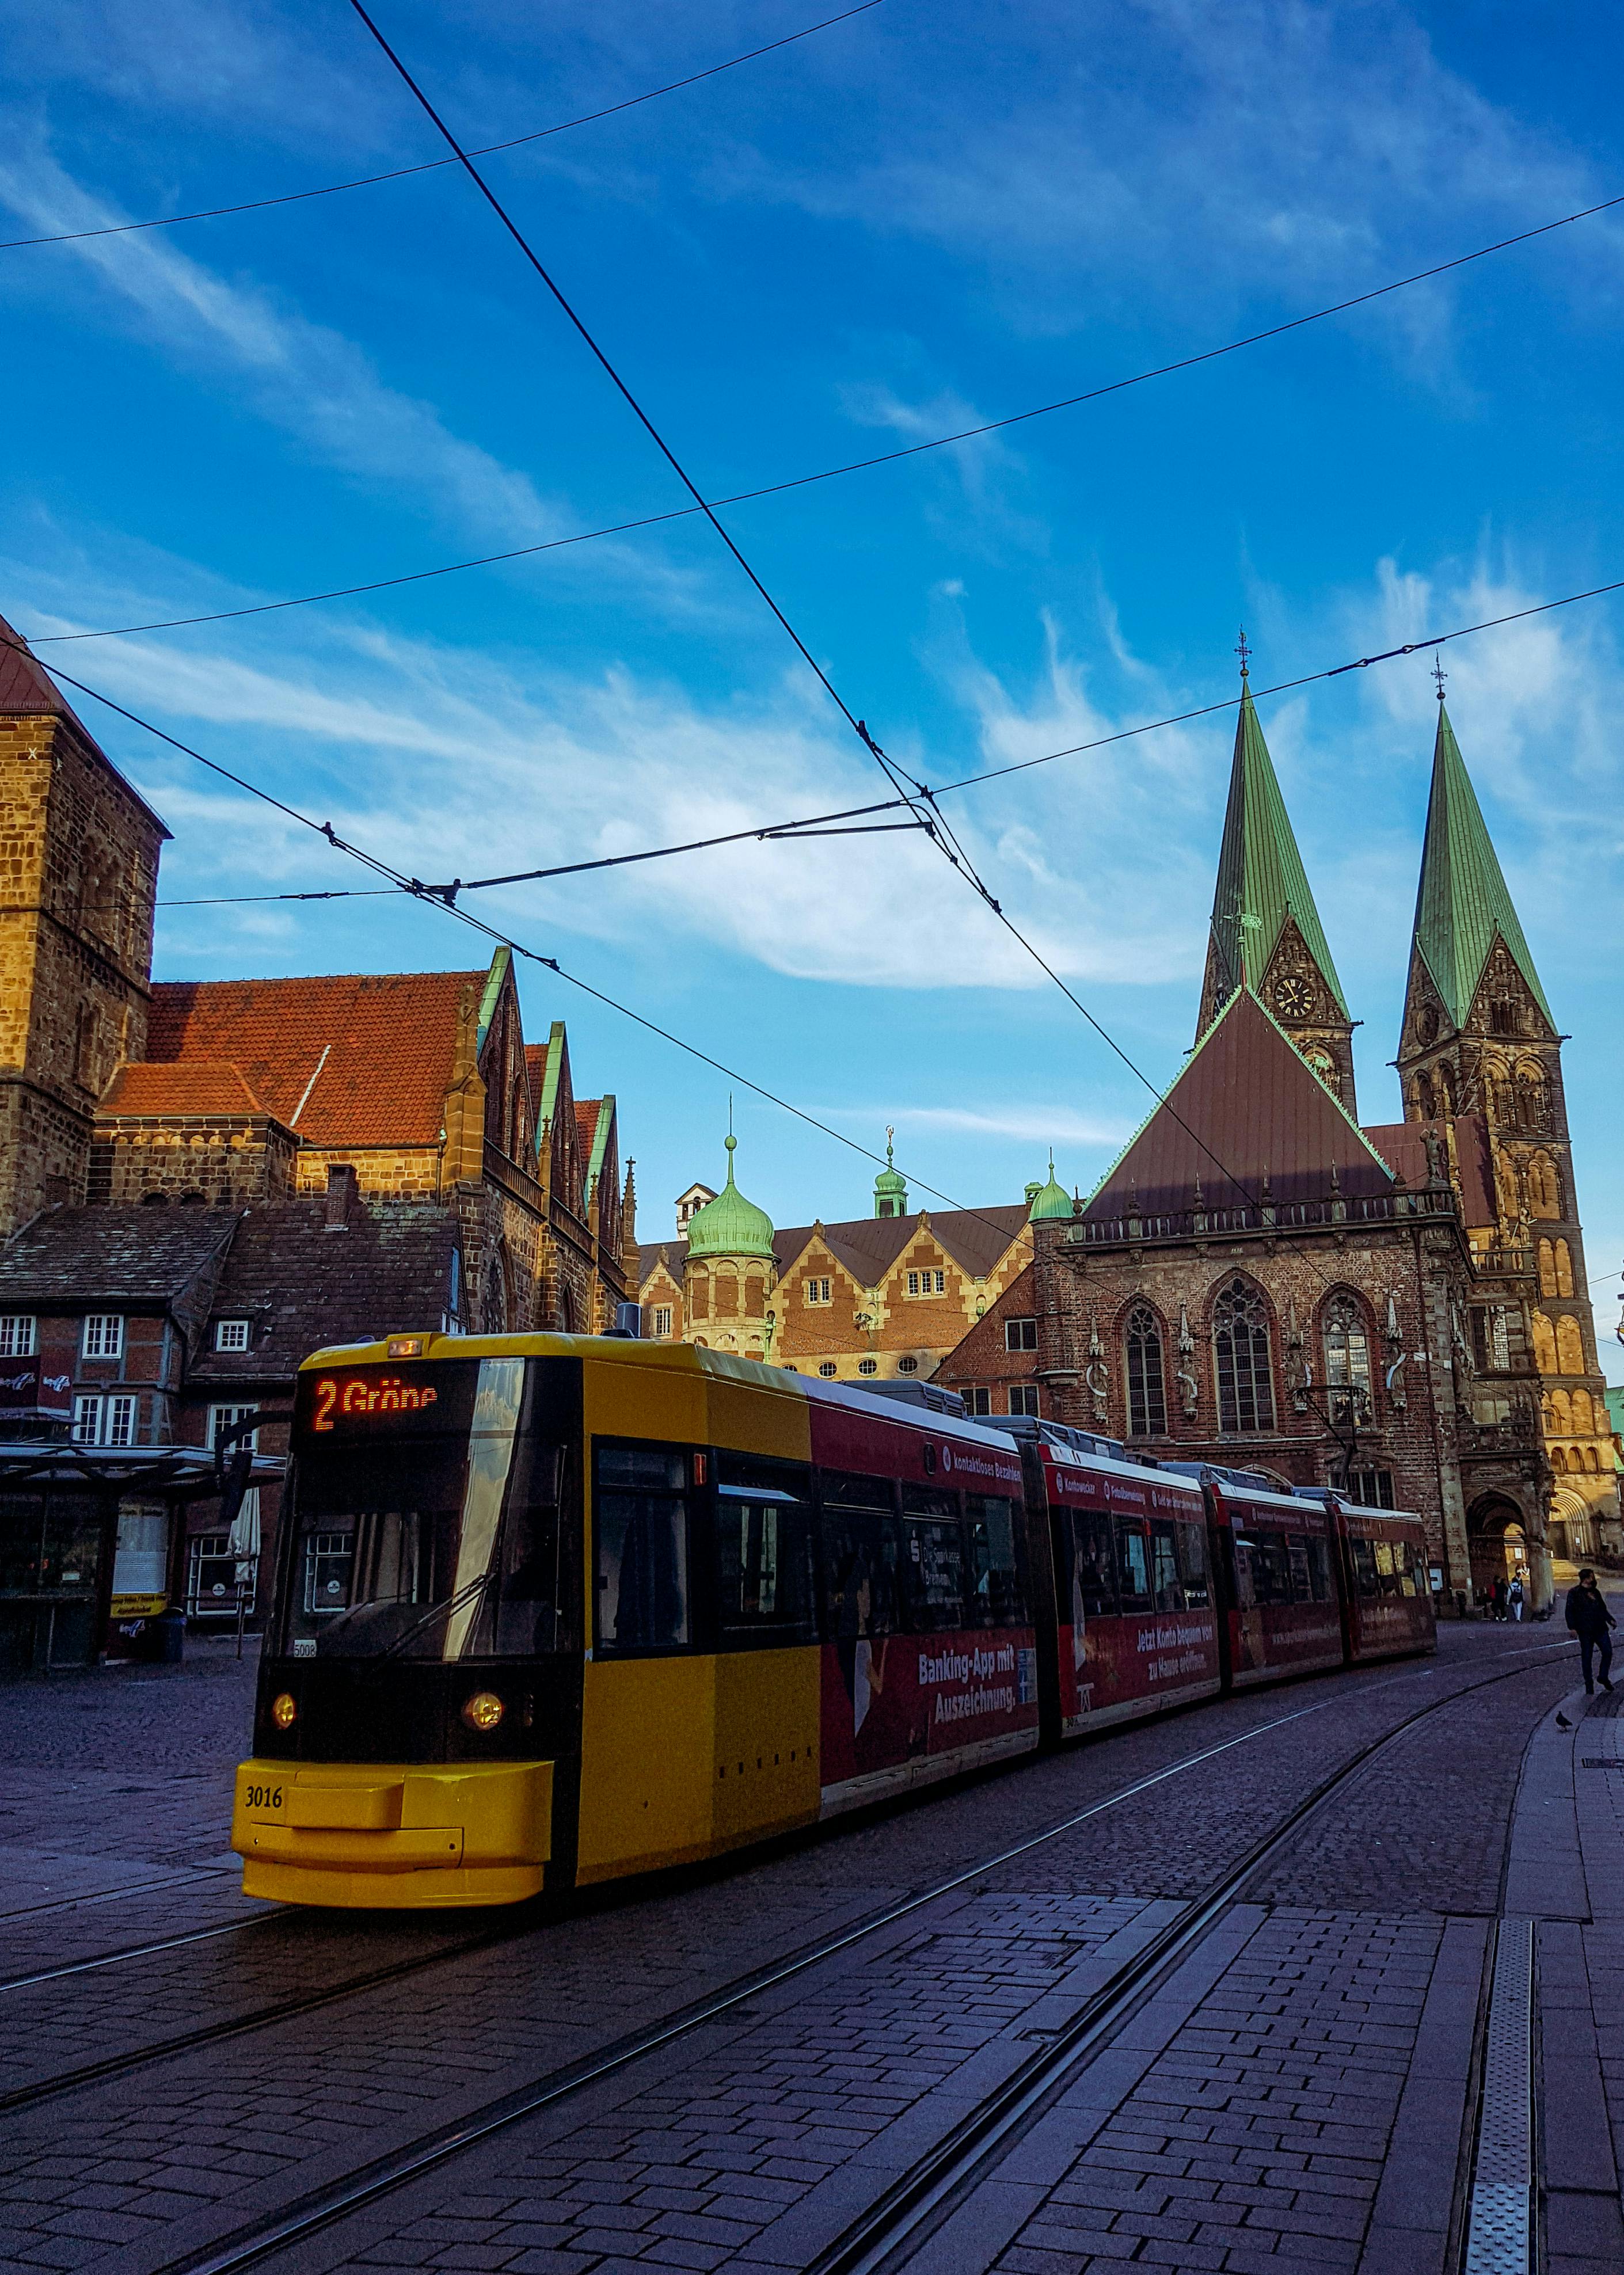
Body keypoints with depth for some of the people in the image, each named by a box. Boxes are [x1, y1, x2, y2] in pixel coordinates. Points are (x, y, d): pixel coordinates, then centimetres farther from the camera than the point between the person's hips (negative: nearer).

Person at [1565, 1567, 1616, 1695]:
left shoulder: (1596, 1592, 13)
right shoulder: (1574, 1593, -5)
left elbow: (1603, 1609, 22)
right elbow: (1570, 1611, -8)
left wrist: (1611, 1620, 9)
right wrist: (1572, 1627, -15)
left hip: (1601, 1629, 5)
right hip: (1585, 1631, -5)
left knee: (1608, 1652, 0)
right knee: (1587, 1657, 2)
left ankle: (1604, 1677, 22)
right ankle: (1589, 1685, 12)